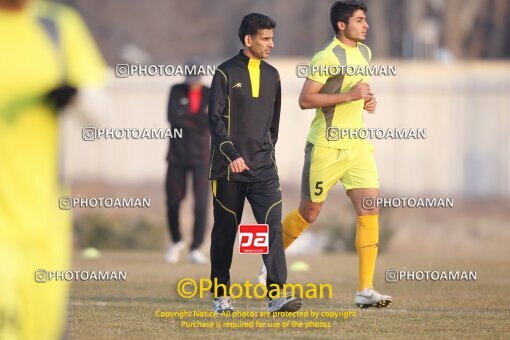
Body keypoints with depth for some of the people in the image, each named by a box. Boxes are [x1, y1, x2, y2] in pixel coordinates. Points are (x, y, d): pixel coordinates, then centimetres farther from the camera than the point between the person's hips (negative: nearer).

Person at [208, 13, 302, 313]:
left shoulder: (271, 75, 12)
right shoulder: (226, 73, -4)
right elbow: (215, 118, -9)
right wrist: (232, 155, -18)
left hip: (263, 168, 4)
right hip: (229, 169, -3)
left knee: (273, 226, -12)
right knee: (225, 230, 5)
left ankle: (277, 294, -18)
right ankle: (221, 295, 18)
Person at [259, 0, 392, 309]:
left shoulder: (364, 53, 11)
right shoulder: (327, 58, -15)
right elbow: (305, 99, -19)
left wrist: (368, 99, 7)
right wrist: (349, 95, -23)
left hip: (358, 145, 6)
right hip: (326, 146, -6)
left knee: (370, 208, -8)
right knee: (309, 213, 6)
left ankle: (365, 290, -8)